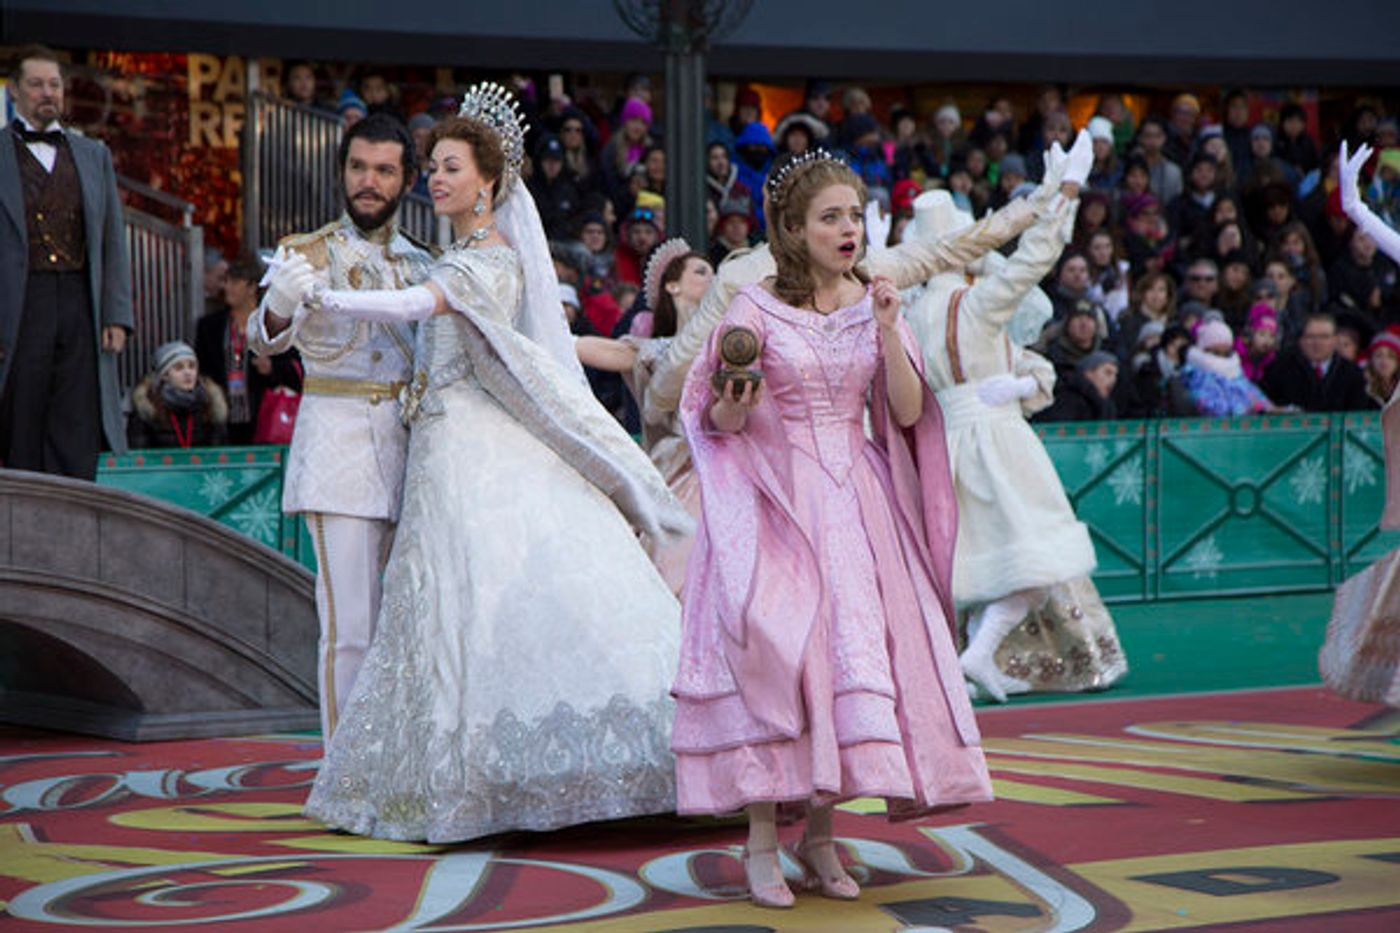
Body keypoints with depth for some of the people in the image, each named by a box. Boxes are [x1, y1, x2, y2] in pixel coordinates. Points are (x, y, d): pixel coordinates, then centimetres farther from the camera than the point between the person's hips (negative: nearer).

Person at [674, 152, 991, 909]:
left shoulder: (873, 302, 7)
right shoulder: (755, 308, -3)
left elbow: (908, 412, 0)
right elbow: (712, 418, 0)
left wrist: (887, 331, -11)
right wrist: (732, 411, -22)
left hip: (855, 499, 4)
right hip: (775, 497, -4)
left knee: (854, 646, -2)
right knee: (771, 647, -14)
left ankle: (821, 833, 9)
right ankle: (761, 841, -8)